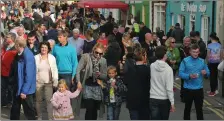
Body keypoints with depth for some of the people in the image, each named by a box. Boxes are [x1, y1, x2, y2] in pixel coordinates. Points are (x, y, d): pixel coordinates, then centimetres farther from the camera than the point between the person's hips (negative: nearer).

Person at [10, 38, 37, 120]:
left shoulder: (28, 56, -23)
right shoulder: (19, 54, 2)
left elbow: (29, 75, -24)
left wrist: (24, 91, -23)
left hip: (25, 89, -9)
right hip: (17, 86, 9)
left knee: (29, 110, 5)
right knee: (15, 108, 20)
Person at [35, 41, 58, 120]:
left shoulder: (52, 58, -1)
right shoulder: (36, 58, -1)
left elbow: (55, 70, 1)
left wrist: (55, 82, -2)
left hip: (48, 83, -1)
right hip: (38, 82, 1)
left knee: (49, 100, -7)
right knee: (39, 100, 10)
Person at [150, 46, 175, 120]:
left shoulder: (151, 66, -5)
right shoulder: (168, 69, -14)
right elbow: (169, 88, -15)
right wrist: (172, 102, -9)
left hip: (153, 98, 1)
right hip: (165, 99, -1)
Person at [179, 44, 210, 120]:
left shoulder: (202, 61, 3)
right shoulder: (185, 61, -6)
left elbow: (208, 73, 7)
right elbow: (180, 73, -11)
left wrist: (205, 73, -16)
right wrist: (189, 76, -26)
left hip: (199, 89, 2)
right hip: (188, 89, -1)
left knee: (199, 108, 7)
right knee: (187, 108, 15)